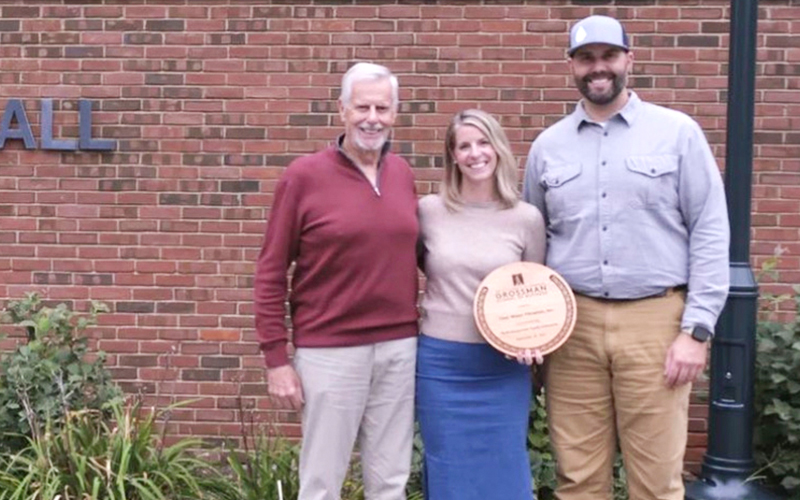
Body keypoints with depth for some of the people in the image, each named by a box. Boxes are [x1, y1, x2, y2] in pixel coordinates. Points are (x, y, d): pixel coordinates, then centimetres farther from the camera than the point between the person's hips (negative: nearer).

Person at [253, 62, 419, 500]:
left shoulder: (402, 173, 8)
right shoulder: (304, 175, -6)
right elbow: (270, 274, -5)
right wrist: (276, 358, -8)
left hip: (399, 349, 4)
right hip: (331, 351, -4)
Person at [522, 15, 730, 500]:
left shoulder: (678, 132, 2)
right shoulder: (548, 145, 10)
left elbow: (710, 233, -1)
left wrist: (696, 328, -8)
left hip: (655, 321, -2)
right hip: (571, 323, 3)